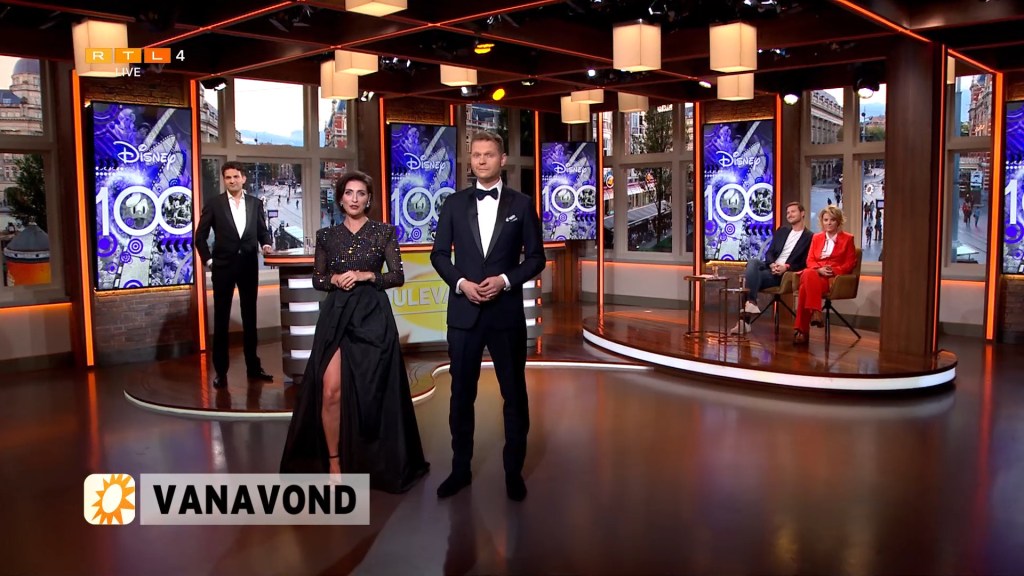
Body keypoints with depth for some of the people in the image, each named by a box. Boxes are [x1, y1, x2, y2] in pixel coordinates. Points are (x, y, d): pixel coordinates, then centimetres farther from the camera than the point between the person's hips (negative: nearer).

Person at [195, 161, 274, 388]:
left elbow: (262, 230, 10)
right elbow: (200, 235, 2)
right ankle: (221, 371, 11)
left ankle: (253, 367, 19)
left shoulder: (255, 203, 7)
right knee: (221, 319, 3)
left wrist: (265, 244, -10)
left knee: (250, 318, 10)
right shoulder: (214, 204, -1)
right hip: (223, 266, -2)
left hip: (249, 265, 2)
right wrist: (208, 260, -5)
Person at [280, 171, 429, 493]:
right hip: (335, 316, 2)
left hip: (372, 316, -1)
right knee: (331, 391, -7)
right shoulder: (326, 235, 9)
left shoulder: (384, 232, 3)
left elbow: (398, 276, 0)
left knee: (369, 391, 3)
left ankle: (371, 462, 21)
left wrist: (366, 276, -14)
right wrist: (335, 279, -9)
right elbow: (317, 279, 11)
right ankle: (333, 463, 7)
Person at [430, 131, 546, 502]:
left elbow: (536, 257, 2)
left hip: (506, 312, -1)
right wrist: (461, 283, -10)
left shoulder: (521, 204, 2)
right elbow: (439, 254, 6)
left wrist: (506, 280, -13)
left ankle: (514, 471, 20)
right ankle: (461, 468, 21)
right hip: (464, 312, 1)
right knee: (461, 392, 8)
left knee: (514, 393, 6)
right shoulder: (454, 203, 6)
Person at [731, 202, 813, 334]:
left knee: (752, 276, -29)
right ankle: (751, 303, -39)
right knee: (753, 261, -29)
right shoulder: (781, 231, 22)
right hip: (771, 267, 6)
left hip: (785, 274, -6)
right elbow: (769, 252, 13)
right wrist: (772, 264, -9)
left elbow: (804, 264, -4)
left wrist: (787, 267, -19)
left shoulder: (809, 237, 4)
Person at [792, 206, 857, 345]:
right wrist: (819, 269, -9)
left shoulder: (847, 238, 12)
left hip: (835, 277, -3)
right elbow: (810, 260, 14)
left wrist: (833, 270, -12)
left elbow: (850, 263, 5)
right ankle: (815, 313, -42)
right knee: (809, 275, -38)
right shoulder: (816, 237, 23)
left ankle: (801, 330, -40)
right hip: (815, 273, 3)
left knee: (806, 287, -35)